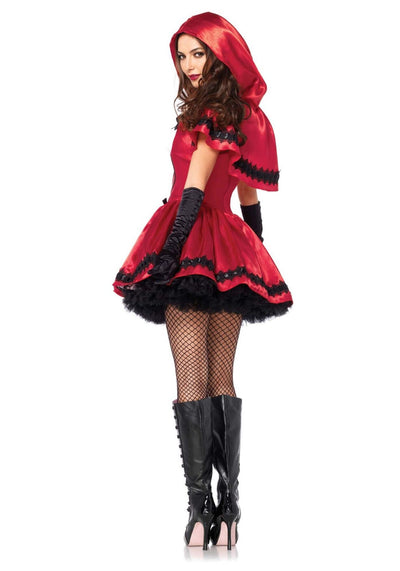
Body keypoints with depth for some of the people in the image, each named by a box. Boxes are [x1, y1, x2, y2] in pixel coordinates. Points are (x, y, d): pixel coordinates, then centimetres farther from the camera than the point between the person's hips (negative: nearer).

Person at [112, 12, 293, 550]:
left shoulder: (213, 114, -7)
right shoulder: (245, 117, 18)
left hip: (192, 246, -8)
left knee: (191, 381, -10)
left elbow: (194, 190, -15)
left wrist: (168, 253, -21)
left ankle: (200, 506, -13)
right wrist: (254, 253, 27)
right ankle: (229, 505, 4)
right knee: (221, 379, 6)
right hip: (233, 253, 8)